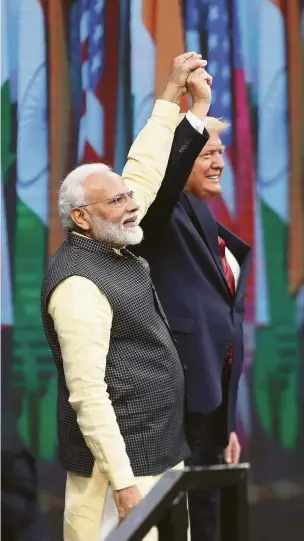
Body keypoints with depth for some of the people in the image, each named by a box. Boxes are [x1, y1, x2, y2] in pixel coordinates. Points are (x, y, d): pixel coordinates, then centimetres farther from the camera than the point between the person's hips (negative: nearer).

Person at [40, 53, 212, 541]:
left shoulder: (113, 248, 8)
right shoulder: (78, 284, -18)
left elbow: (143, 172, 19)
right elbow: (88, 394, -22)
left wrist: (172, 94, 18)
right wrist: (123, 481, -25)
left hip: (158, 448, 10)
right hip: (121, 461, -10)